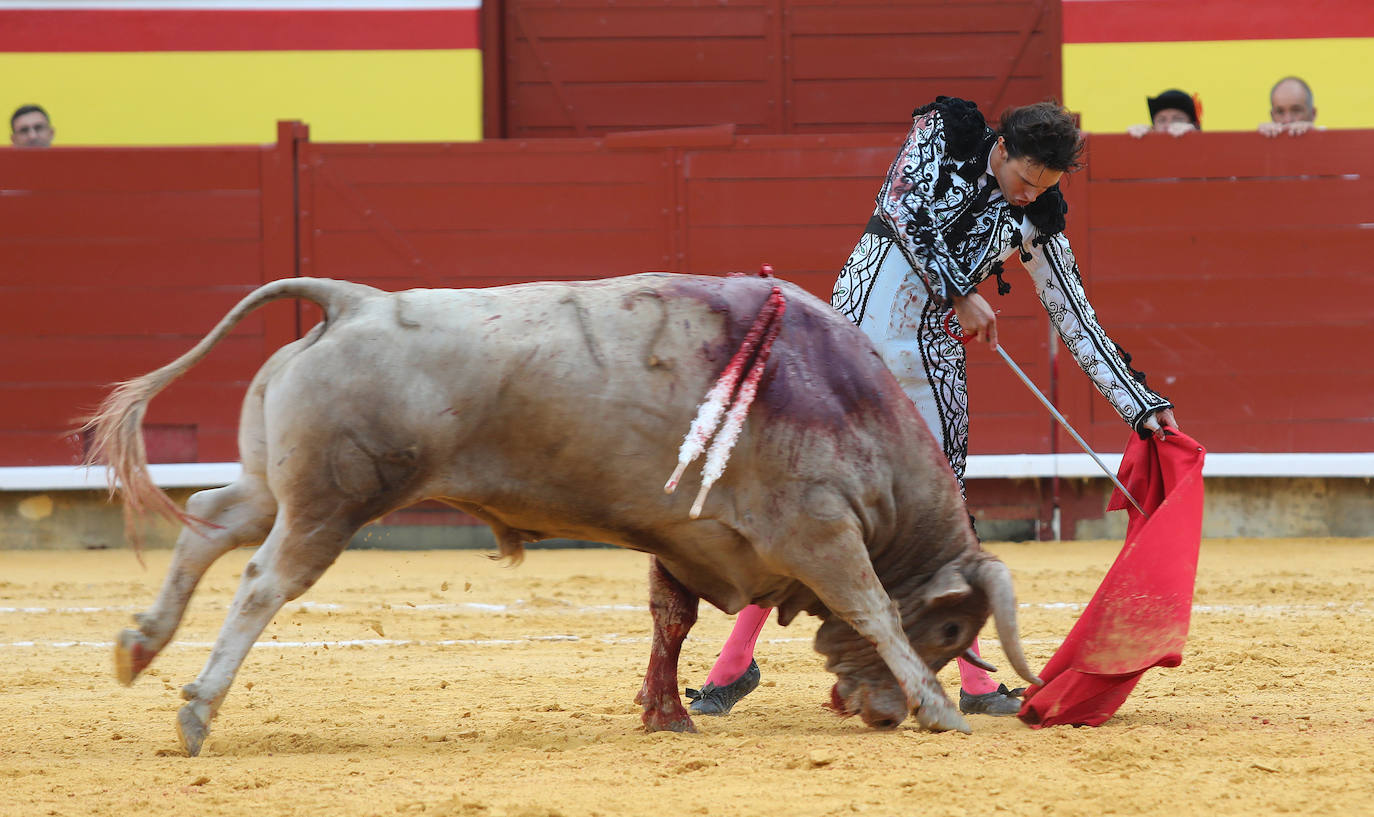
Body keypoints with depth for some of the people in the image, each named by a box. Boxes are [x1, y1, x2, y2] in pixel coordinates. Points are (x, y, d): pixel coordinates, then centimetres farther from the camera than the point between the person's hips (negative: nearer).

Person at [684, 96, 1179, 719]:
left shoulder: (1036, 221, 4)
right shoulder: (944, 131, -2)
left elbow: (1076, 322, 6)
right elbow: (903, 207, -14)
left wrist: (1144, 407, 2)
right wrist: (959, 295, -14)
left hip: (931, 351, 3)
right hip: (858, 321, -2)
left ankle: (973, 679, 6)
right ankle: (736, 661, 5)